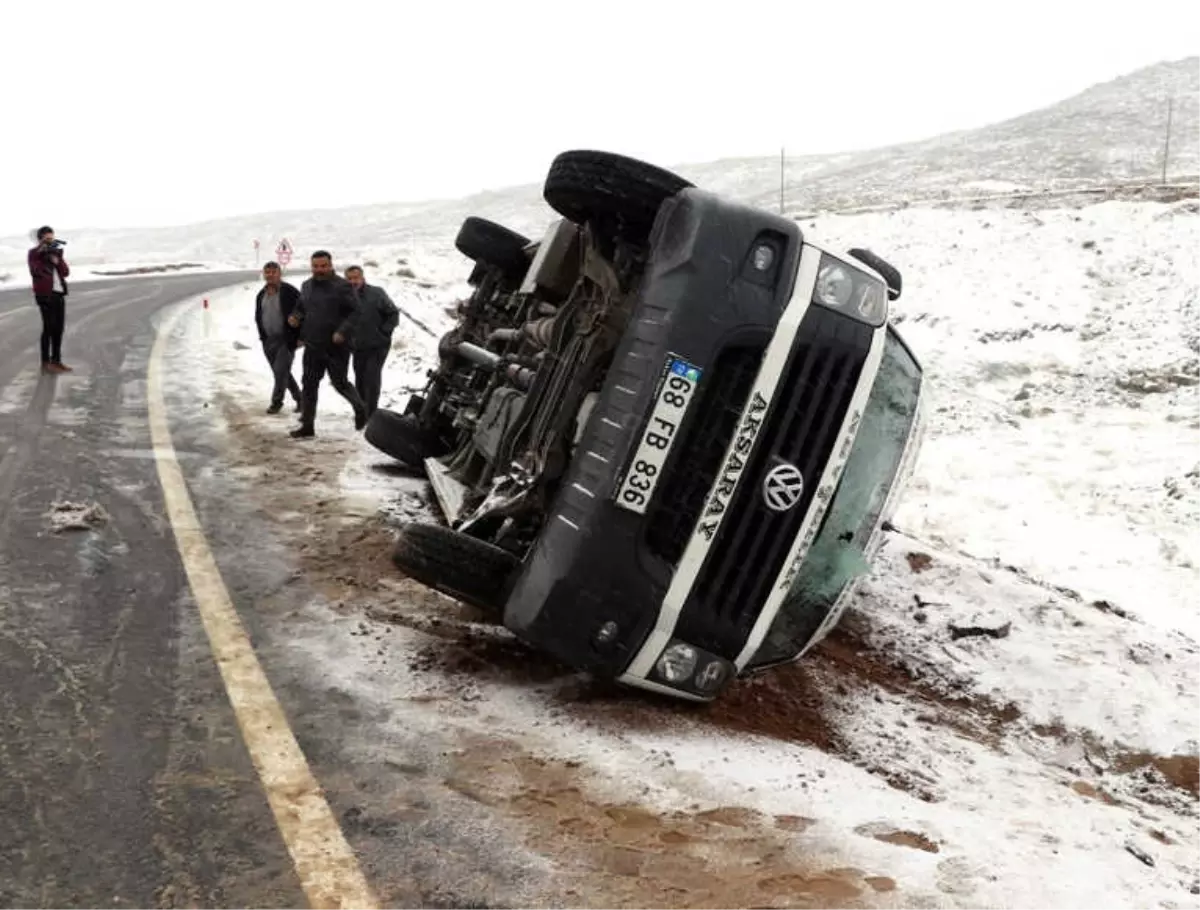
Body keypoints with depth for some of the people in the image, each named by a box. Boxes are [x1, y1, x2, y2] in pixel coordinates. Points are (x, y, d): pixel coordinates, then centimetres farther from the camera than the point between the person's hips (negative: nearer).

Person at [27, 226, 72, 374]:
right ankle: (46, 363, -7)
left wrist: (57, 260, -8)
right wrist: (45, 254, -14)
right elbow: (36, 272, -15)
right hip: (45, 294, -6)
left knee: (59, 328, 7)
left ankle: (56, 360, 14)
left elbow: (66, 272, 8)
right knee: (49, 327, -10)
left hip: (59, 293, 6)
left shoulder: (56, 251, 17)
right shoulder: (34, 253, 1)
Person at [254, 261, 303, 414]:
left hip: (286, 340, -7)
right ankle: (299, 398, 25)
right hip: (268, 341, 7)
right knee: (281, 372, 12)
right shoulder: (261, 294, 11)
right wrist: (263, 336, 11)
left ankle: (276, 402, 3)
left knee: (281, 371, -9)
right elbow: (258, 317, 21)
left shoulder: (289, 292, -10)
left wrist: (298, 337, -13)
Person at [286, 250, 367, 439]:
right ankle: (307, 426, 10)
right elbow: (300, 308, 24)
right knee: (309, 385, 4)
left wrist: (343, 331, -23)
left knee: (340, 383, 2)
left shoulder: (342, 286, -9)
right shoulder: (306, 286, 10)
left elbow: (355, 312, -11)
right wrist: (295, 317, 1)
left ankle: (360, 408, 31)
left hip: (336, 346, -5)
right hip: (312, 345, 6)